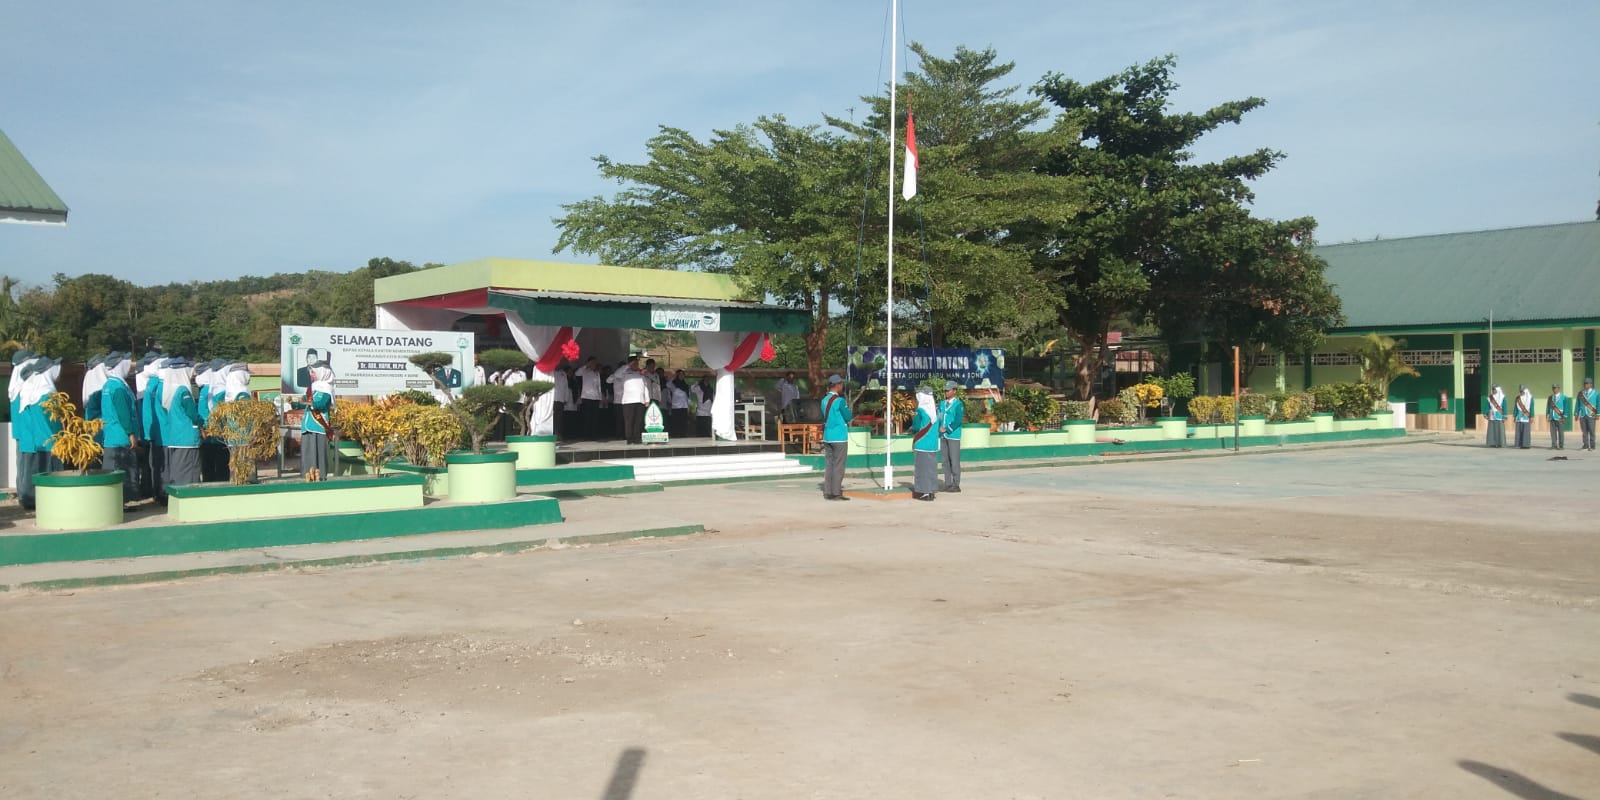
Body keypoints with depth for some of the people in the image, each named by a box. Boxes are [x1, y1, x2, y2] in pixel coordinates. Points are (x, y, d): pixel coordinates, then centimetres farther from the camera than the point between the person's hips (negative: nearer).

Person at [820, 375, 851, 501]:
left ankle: (827, 492, 10)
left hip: (827, 437, 7)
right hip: (839, 437, -7)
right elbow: (848, 417, -7)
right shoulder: (840, 400, -13)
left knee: (828, 464, 9)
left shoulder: (824, 400, 10)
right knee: (838, 465, -3)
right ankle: (836, 492, -3)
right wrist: (848, 408, 10)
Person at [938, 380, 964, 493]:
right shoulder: (942, 404, 14)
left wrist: (947, 429, -16)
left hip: (953, 436, -6)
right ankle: (948, 484, 11)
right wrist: (939, 428, -4)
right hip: (943, 436, 6)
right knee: (946, 460, 6)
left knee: (954, 461, -5)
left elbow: (958, 420, -14)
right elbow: (938, 417, 14)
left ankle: (956, 485, -1)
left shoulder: (959, 404, -5)